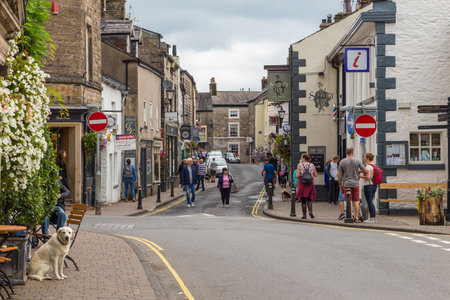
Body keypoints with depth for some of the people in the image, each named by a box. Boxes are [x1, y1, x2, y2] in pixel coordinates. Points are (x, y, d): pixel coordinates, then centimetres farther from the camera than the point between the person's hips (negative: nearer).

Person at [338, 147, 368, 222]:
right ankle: (356, 218, 7)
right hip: (355, 183, 1)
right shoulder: (357, 161, -2)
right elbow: (365, 171, 1)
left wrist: (340, 183, 9)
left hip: (346, 184, -1)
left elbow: (339, 174, -2)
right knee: (356, 201, 6)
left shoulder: (342, 162, -3)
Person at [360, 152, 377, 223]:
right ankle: (374, 218, 17)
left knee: (369, 202, -5)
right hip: (374, 185, 9)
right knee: (371, 202, 15)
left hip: (368, 185, -9)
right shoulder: (374, 165, 12)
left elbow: (368, 177, -22)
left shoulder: (368, 166, -15)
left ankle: (372, 218, -4)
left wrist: (360, 176, -7)